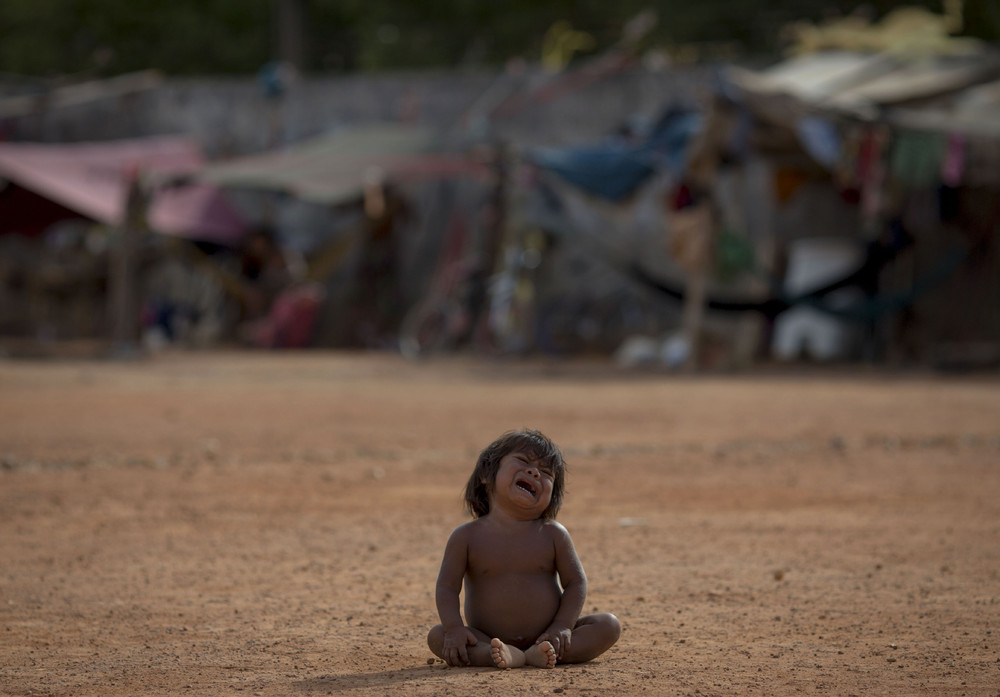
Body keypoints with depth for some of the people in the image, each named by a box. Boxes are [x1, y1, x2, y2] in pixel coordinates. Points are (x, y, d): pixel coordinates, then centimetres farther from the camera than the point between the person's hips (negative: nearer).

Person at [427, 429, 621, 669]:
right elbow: (447, 587, -4)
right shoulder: (467, 537, -2)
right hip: (488, 639, -1)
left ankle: (538, 655, -36)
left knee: (609, 625, -17)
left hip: (545, 637, 1)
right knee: (436, 636, -24)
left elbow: (576, 582, 1)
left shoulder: (553, 535, 0)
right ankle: (506, 656, -43)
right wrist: (454, 629, -21)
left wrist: (563, 626, -14)